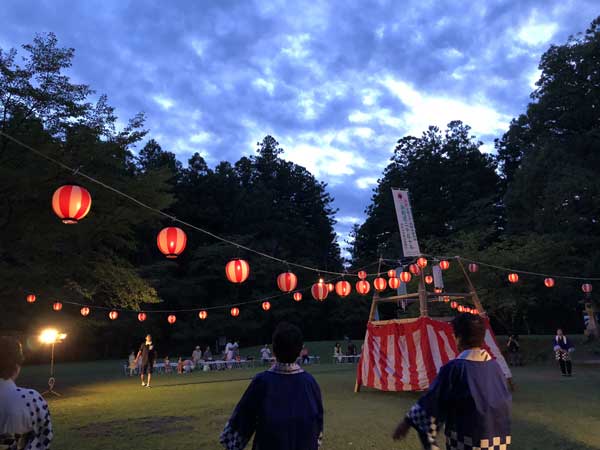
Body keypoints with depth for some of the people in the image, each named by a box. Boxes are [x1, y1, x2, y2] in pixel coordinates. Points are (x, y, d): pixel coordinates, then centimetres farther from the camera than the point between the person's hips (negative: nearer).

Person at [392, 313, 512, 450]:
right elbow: (504, 400, 14)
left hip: (468, 439, -6)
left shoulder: (454, 368, -17)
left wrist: (407, 422, -2)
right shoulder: (494, 365, 0)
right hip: (498, 437, 6)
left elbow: (431, 399, -13)